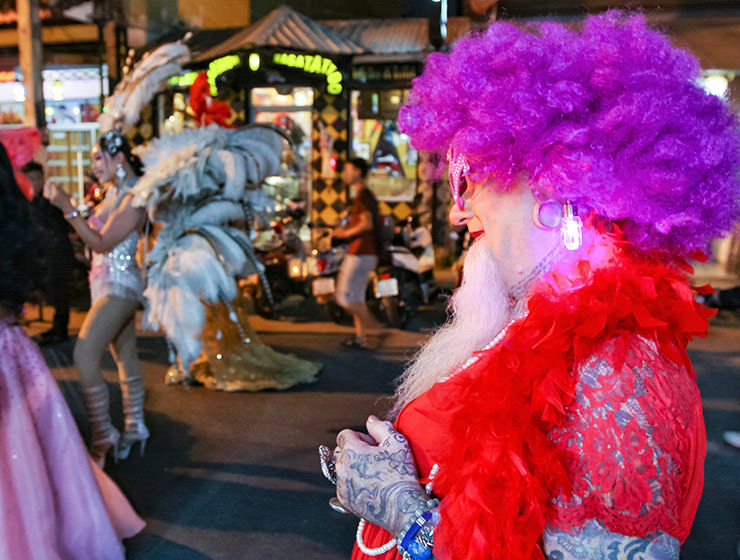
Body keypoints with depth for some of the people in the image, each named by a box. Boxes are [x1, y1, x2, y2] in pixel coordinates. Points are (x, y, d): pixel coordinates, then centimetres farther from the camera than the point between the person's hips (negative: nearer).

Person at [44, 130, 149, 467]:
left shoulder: (134, 197, -17)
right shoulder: (115, 190, 12)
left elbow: (101, 243, -20)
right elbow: (99, 237, 16)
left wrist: (67, 207, -23)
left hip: (119, 286, -10)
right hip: (109, 284, 10)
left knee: (84, 356, -16)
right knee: (125, 357, 15)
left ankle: (103, 435, -6)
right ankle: (135, 427, 27)